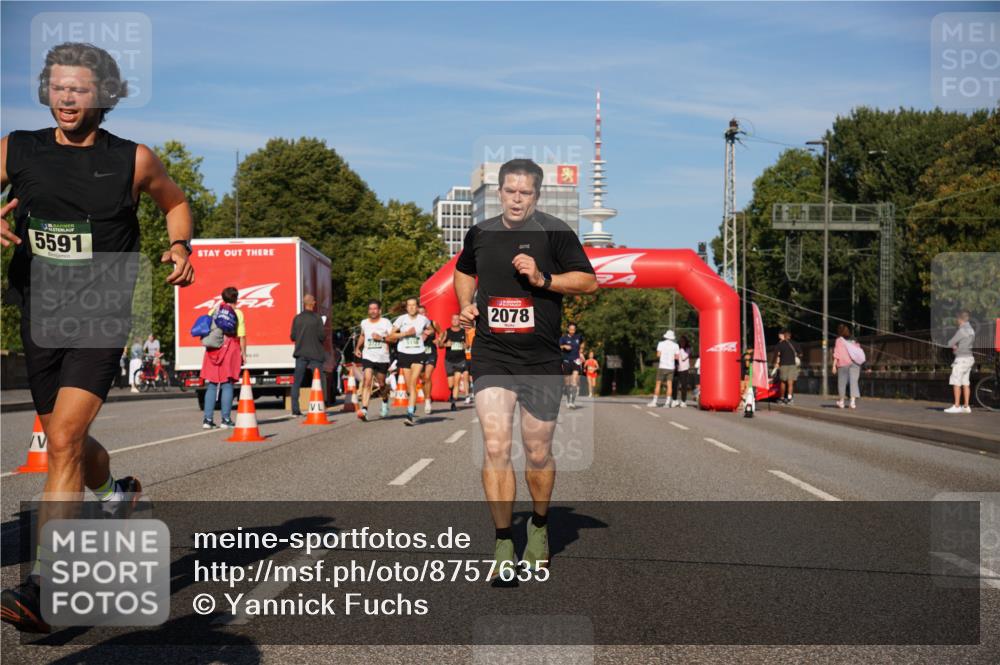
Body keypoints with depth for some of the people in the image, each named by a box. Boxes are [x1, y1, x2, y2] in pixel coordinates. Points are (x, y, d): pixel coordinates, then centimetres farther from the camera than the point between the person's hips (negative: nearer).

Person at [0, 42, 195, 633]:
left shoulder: (134, 160, -2)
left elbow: (175, 202, 16)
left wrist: (180, 246, -2)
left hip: (102, 318, -4)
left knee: (65, 440, -18)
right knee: (64, 442, 18)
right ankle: (117, 492, 50)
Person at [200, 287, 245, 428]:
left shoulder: (213, 311, 10)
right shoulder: (237, 313, -1)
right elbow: (241, 336, -5)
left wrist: (208, 344, 15)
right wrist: (243, 353, 0)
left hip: (213, 351, 4)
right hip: (230, 350, -4)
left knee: (211, 385, 8)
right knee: (227, 385, 0)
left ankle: (208, 419, 4)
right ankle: (226, 419, -2)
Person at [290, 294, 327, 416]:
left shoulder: (297, 318, 0)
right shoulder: (317, 318, -10)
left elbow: (292, 336, 3)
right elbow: (322, 337, -12)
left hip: (301, 354, 3)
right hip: (315, 354, -3)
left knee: (296, 382, 7)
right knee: (318, 381, 5)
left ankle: (295, 409, 3)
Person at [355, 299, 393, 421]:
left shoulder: (385, 322, -2)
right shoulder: (364, 323, 9)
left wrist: (381, 338, -19)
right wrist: (358, 348, 19)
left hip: (382, 358, -1)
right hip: (368, 357, 1)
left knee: (382, 384, 12)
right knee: (367, 381, -18)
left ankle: (385, 401, 45)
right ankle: (364, 409, -27)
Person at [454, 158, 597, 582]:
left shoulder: (555, 232, -2)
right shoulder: (480, 233, 8)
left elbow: (589, 281, -2)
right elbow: (464, 272, 28)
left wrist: (542, 279, -15)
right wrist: (466, 305, 10)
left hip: (541, 360, -1)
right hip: (491, 357, 1)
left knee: (538, 453, 8)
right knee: (495, 448, -10)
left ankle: (539, 527, 33)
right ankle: (503, 544, -2)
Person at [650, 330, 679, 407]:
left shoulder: (661, 344, -1)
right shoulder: (675, 345, 3)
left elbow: (658, 355, -6)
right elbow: (676, 357, 1)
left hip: (662, 366, -1)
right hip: (671, 367, 1)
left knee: (658, 384, 4)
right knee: (669, 385, 1)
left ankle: (654, 401, 4)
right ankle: (667, 402, -4)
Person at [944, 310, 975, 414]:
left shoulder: (962, 330, -17)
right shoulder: (971, 330, 13)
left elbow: (950, 343, -14)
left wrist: (954, 345, 10)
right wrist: (956, 346, 7)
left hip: (961, 359, -9)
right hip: (969, 358, 9)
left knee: (956, 382, -5)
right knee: (965, 383, 10)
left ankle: (956, 406, -6)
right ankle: (966, 406, 10)